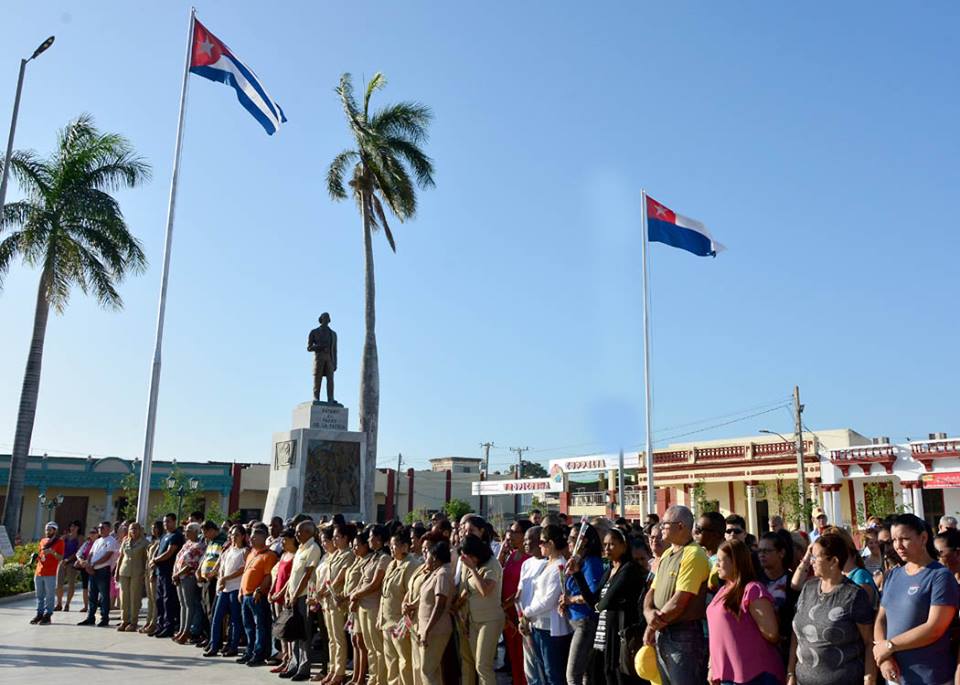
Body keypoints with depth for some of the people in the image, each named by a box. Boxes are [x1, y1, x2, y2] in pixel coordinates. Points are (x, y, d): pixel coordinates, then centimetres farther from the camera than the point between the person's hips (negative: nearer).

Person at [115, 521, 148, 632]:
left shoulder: (144, 543, 0)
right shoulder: (125, 542, 12)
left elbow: (146, 559, -1)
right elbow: (120, 557, 15)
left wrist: (145, 572, -9)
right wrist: (117, 571, 10)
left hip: (137, 573, -4)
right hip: (124, 571, 4)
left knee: (135, 598, -2)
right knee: (124, 597, 5)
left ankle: (133, 622, 3)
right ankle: (124, 621, 14)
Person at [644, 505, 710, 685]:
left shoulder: (693, 554, -15)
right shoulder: (666, 554, 14)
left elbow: (678, 602, -20)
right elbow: (652, 592, 13)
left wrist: (653, 625, -8)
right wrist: (649, 613, -9)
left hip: (684, 635, -8)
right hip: (661, 634, 9)